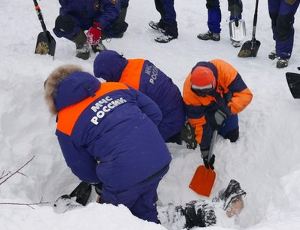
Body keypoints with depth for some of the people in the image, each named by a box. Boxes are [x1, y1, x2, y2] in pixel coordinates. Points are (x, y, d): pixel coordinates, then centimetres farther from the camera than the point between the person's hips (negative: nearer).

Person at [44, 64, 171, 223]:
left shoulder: (66, 126, 1)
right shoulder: (116, 87, 9)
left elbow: (84, 171, 9)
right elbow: (154, 113, 11)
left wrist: (99, 181, 31)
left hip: (125, 177, -5)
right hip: (160, 158, 5)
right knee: (145, 210, 30)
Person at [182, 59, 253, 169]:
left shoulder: (225, 70, -42)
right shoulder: (189, 92, -37)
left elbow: (245, 94, -39)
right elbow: (197, 121, -28)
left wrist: (226, 110, -52)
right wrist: (204, 148, -27)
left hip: (225, 103, 1)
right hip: (205, 108, 0)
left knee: (232, 136, 0)